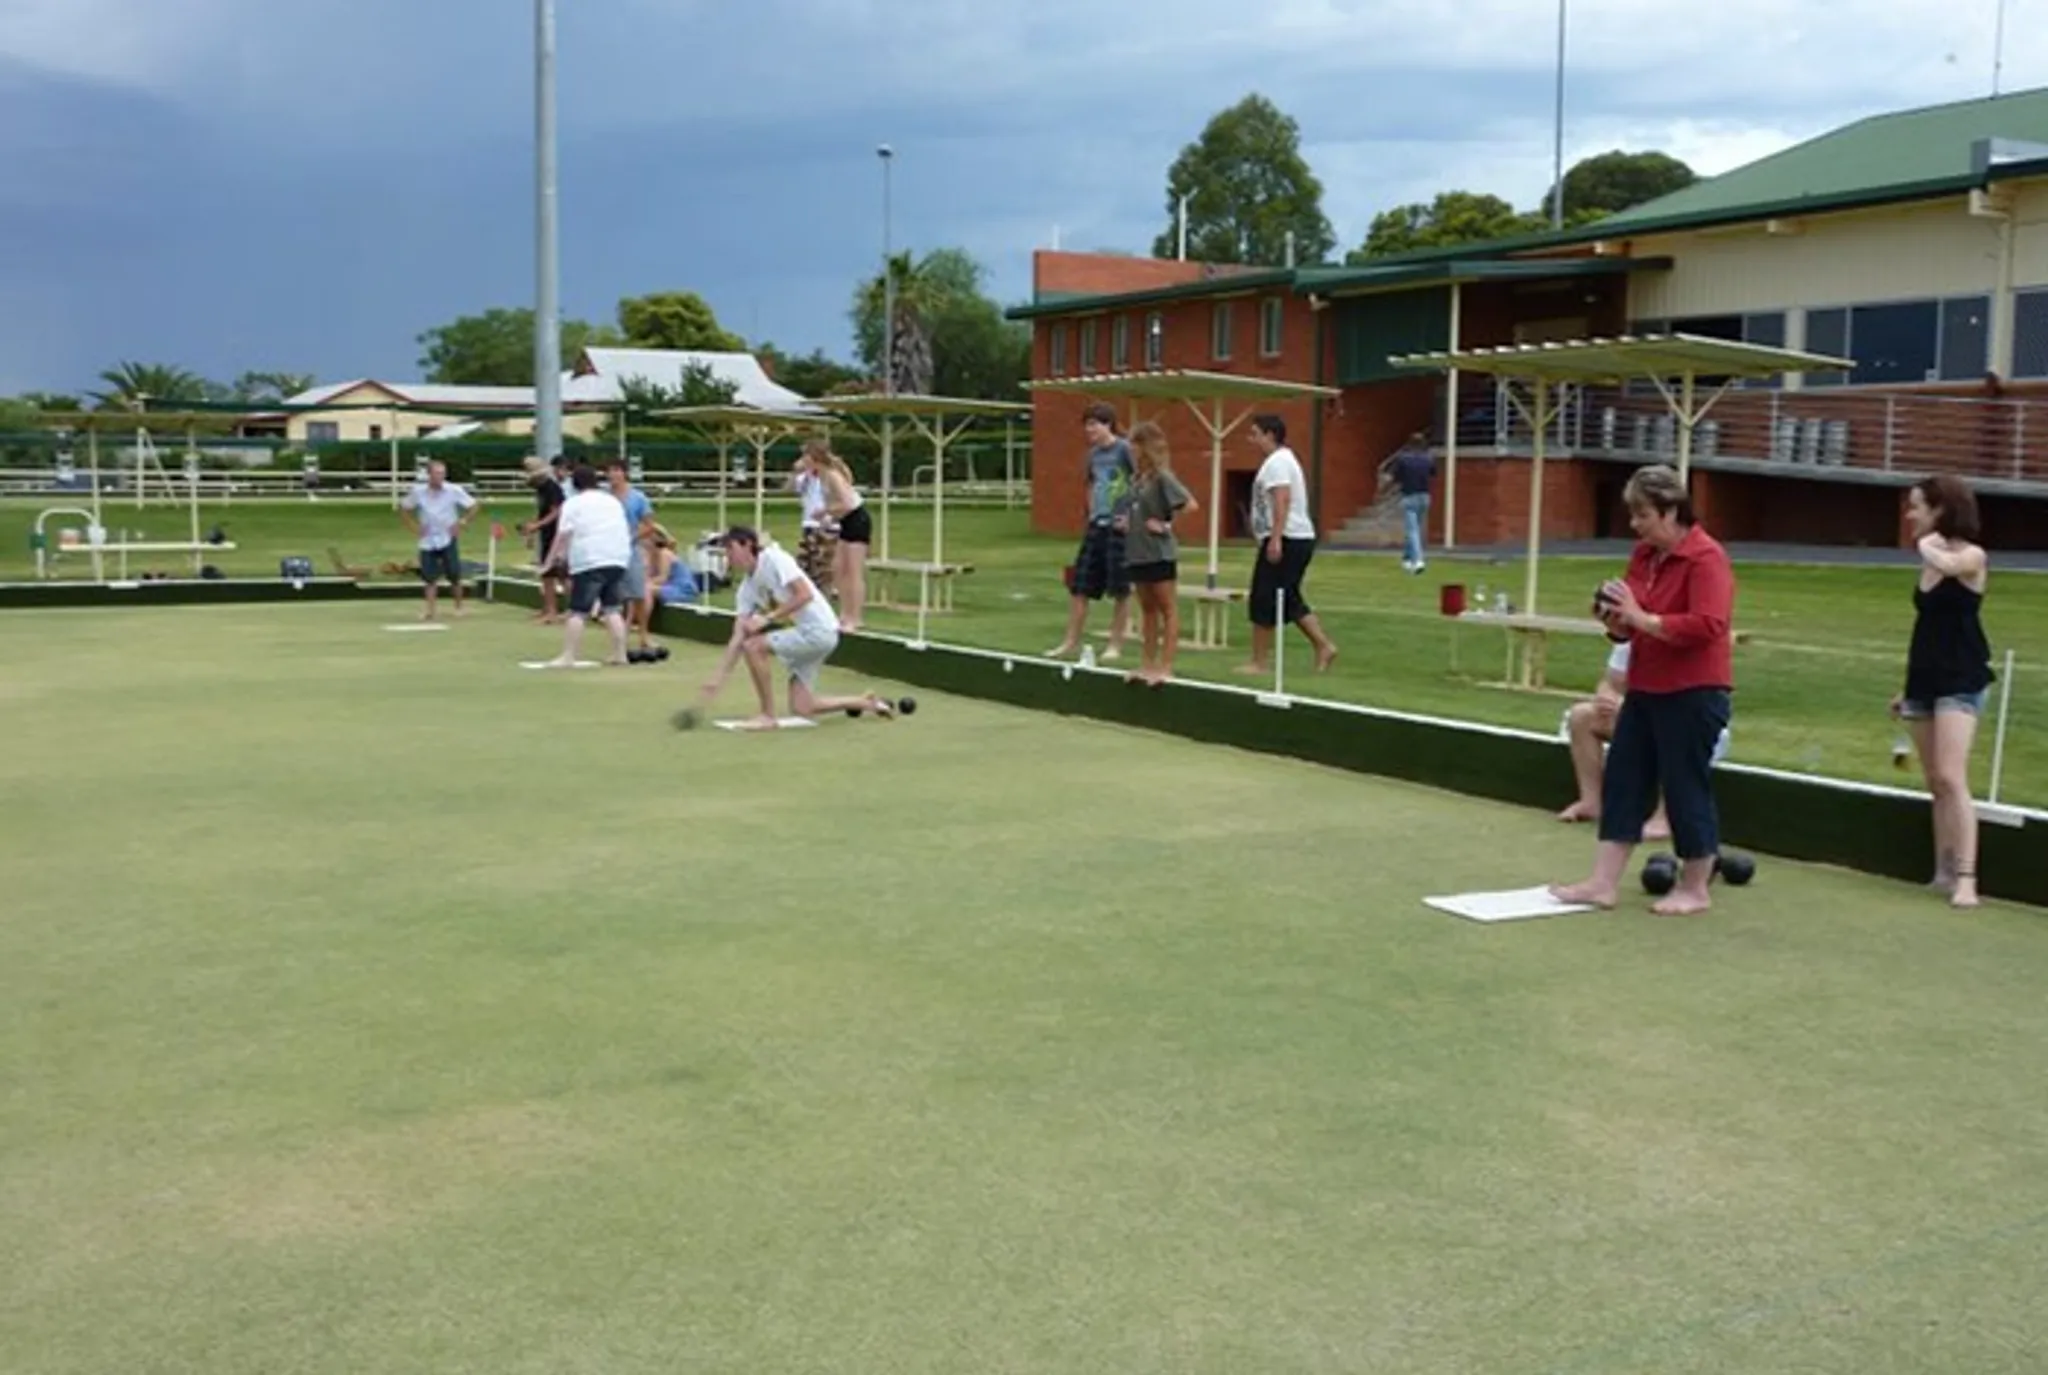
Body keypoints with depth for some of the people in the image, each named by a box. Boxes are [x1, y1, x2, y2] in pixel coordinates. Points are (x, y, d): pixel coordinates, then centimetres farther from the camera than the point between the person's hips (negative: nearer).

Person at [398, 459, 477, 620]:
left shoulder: (454, 491, -8)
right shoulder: (418, 491, -3)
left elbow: (473, 506, 2)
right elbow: (403, 508, 12)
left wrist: (461, 523, -7)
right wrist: (414, 526, 2)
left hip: (448, 539, -1)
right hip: (427, 540, 1)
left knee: (454, 575, -3)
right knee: (430, 577, -1)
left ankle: (459, 607, 16)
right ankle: (429, 611, 4)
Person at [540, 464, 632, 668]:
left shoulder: (573, 503, 2)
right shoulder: (613, 501, 20)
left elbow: (563, 535, -7)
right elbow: (627, 531, 24)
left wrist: (552, 558, -4)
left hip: (589, 562, -5)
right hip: (618, 560, 6)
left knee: (577, 612, -6)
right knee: (613, 609, 11)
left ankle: (568, 657, -9)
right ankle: (620, 654, 9)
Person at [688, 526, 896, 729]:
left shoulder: (773, 558, -12)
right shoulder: (746, 589, 9)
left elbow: (804, 595, -21)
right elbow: (737, 639, 6)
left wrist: (767, 618, -22)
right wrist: (718, 680, -1)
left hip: (819, 630, -9)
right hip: (801, 635, 9)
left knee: (753, 646, -21)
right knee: (801, 709, 4)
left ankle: (768, 716, -9)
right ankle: (866, 702, 23)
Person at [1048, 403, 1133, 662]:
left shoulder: (1124, 450, -10)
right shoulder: (1093, 453, 12)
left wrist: (1133, 516, -15)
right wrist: (1092, 511, 16)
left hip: (1118, 527, -7)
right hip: (1095, 526, 7)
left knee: (1120, 590, 2)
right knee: (1080, 586, 6)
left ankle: (1116, 645, 10)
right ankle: (1071, 641, 13)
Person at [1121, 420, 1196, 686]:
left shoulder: (1162, 477, -13)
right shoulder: (1138, 478, 9)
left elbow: (1190, 505, -20)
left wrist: (1166, 525, -16)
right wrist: (1127, 524, 7)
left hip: (1159, 553, -8)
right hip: (1138, 553, 8)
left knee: (1168, 609, 1)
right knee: (1148, 610, 14)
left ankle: (1165, 667, 2)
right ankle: (1148, 664, 20)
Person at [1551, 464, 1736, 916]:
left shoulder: (1706, 557, -16)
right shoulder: (1643, 554, 9)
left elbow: (1708, 625, -26)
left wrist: (1641, 618, -24)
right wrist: (1616, 619, -4)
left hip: (1693, 693, -8)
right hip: (1645, 689, 8)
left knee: (1686, 787, 2)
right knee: (1622, 781, 7)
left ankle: (1694, 889, 17)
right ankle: (1603, 883, 11)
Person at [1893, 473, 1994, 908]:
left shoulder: (1972, 557, -8)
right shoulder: (1931, 561, 13)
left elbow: (1944, 564, -33)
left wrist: (1927, 545, -10)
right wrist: (1907, 687, 18)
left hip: (1960, 684, -7)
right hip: (1925, 682, 7)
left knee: (1952, 779, -18)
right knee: (1935, 785, 9)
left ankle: (1966, 878, -19)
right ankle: (1943, 873, 15)